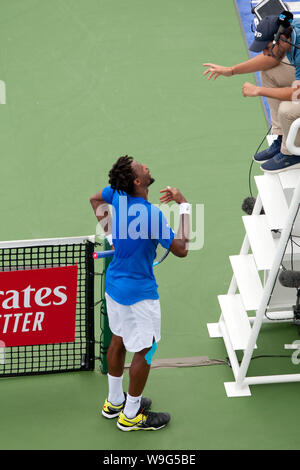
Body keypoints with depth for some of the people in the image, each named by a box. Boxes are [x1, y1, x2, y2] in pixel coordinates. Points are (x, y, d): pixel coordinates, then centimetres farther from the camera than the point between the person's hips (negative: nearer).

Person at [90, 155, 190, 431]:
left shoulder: (117, 194, -6)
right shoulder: (152, 214, -29)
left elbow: (95, 199, 17)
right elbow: (181, 249, -23)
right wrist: (184, 206, -18)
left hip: (114, 283, 8)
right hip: (139, 292, -8)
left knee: (118, 340, 22)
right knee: (145, 350, 7)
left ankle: (114, 402, 39)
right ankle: (130, 416, 20)